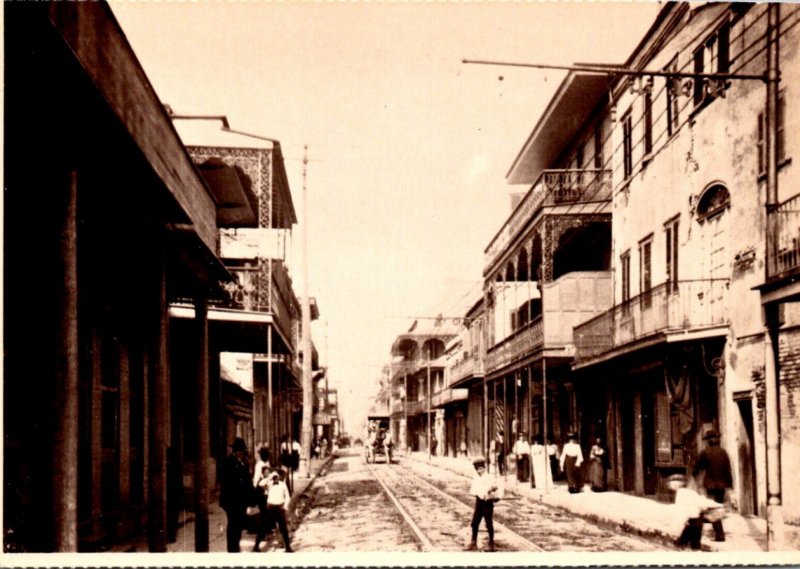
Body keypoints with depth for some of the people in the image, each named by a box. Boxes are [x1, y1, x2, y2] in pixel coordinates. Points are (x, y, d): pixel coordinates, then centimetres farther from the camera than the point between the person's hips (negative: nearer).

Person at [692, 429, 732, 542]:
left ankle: (720, 534, -13)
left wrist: (694, 474, 27)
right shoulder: (723, 452, 0)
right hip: (722, 484, 4)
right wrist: (729, 484, 4)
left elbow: (698, 466, 5)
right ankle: (719, 532, 29)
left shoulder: (705, 452, -8)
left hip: (710, 484, -4)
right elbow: (728, 469, -1)